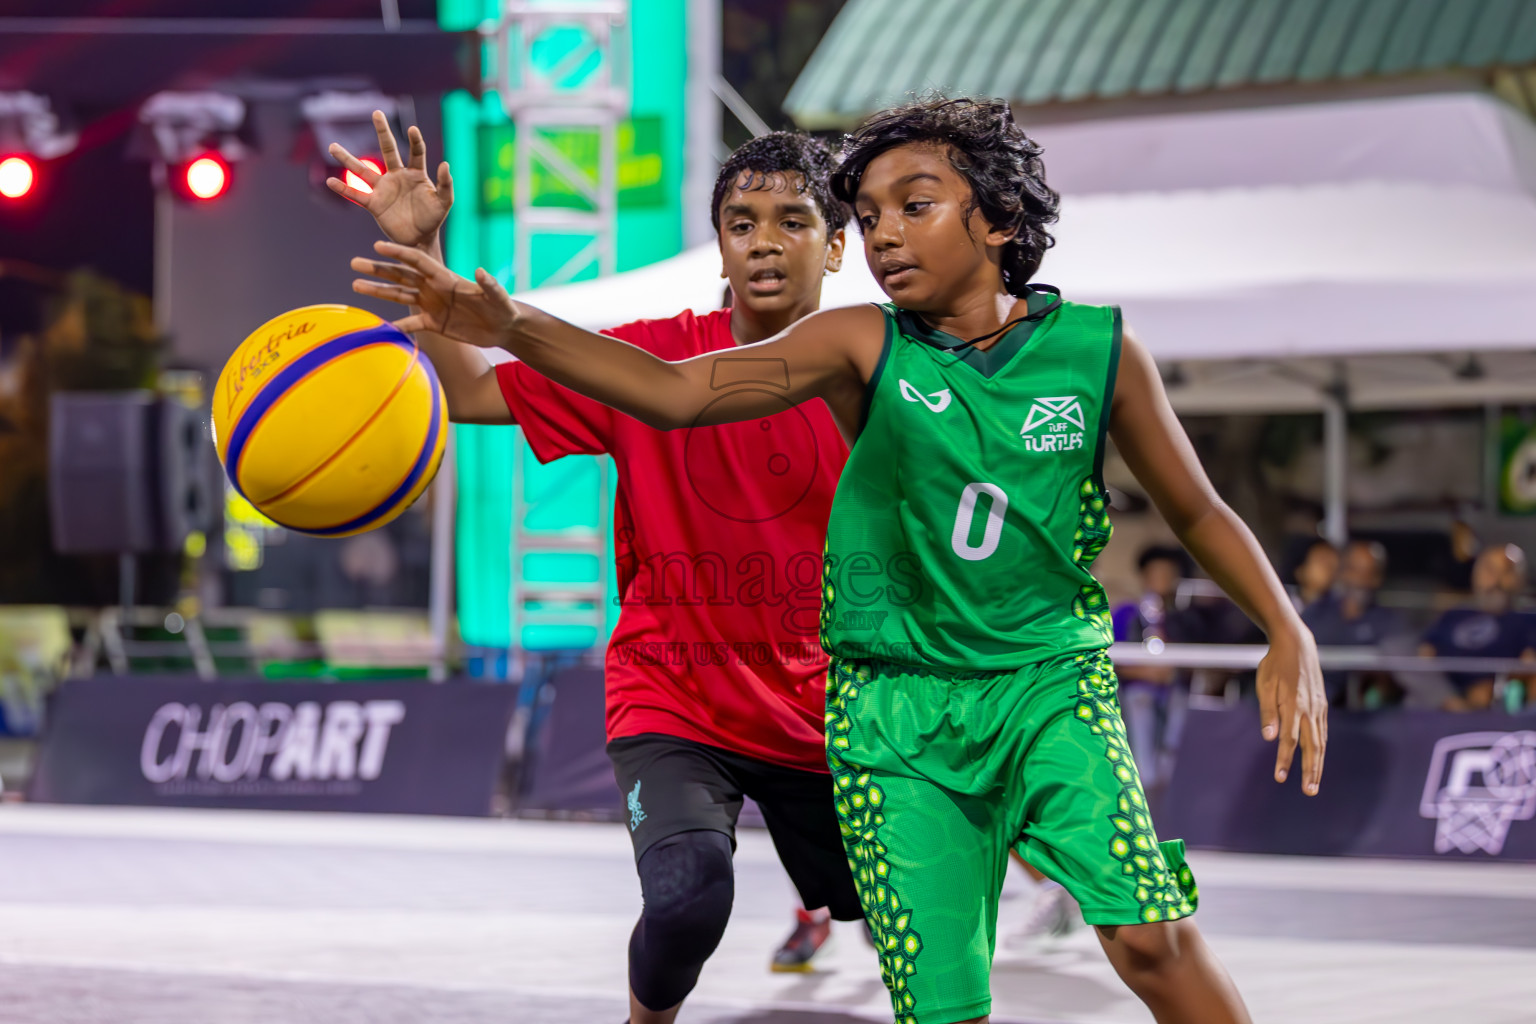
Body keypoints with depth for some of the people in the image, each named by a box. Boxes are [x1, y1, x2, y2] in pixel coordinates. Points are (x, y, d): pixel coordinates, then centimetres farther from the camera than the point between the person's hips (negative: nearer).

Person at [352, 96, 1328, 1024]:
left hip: (1049, 683, 0)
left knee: (1149, 932, -21)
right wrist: (513, 328, -31)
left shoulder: (1098, 350, -2)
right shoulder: (862, 344, -5)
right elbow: (678, 389, -16)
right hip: (895, 711, 0)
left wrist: (1290, 634, -2)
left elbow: (1195, 509, 11)